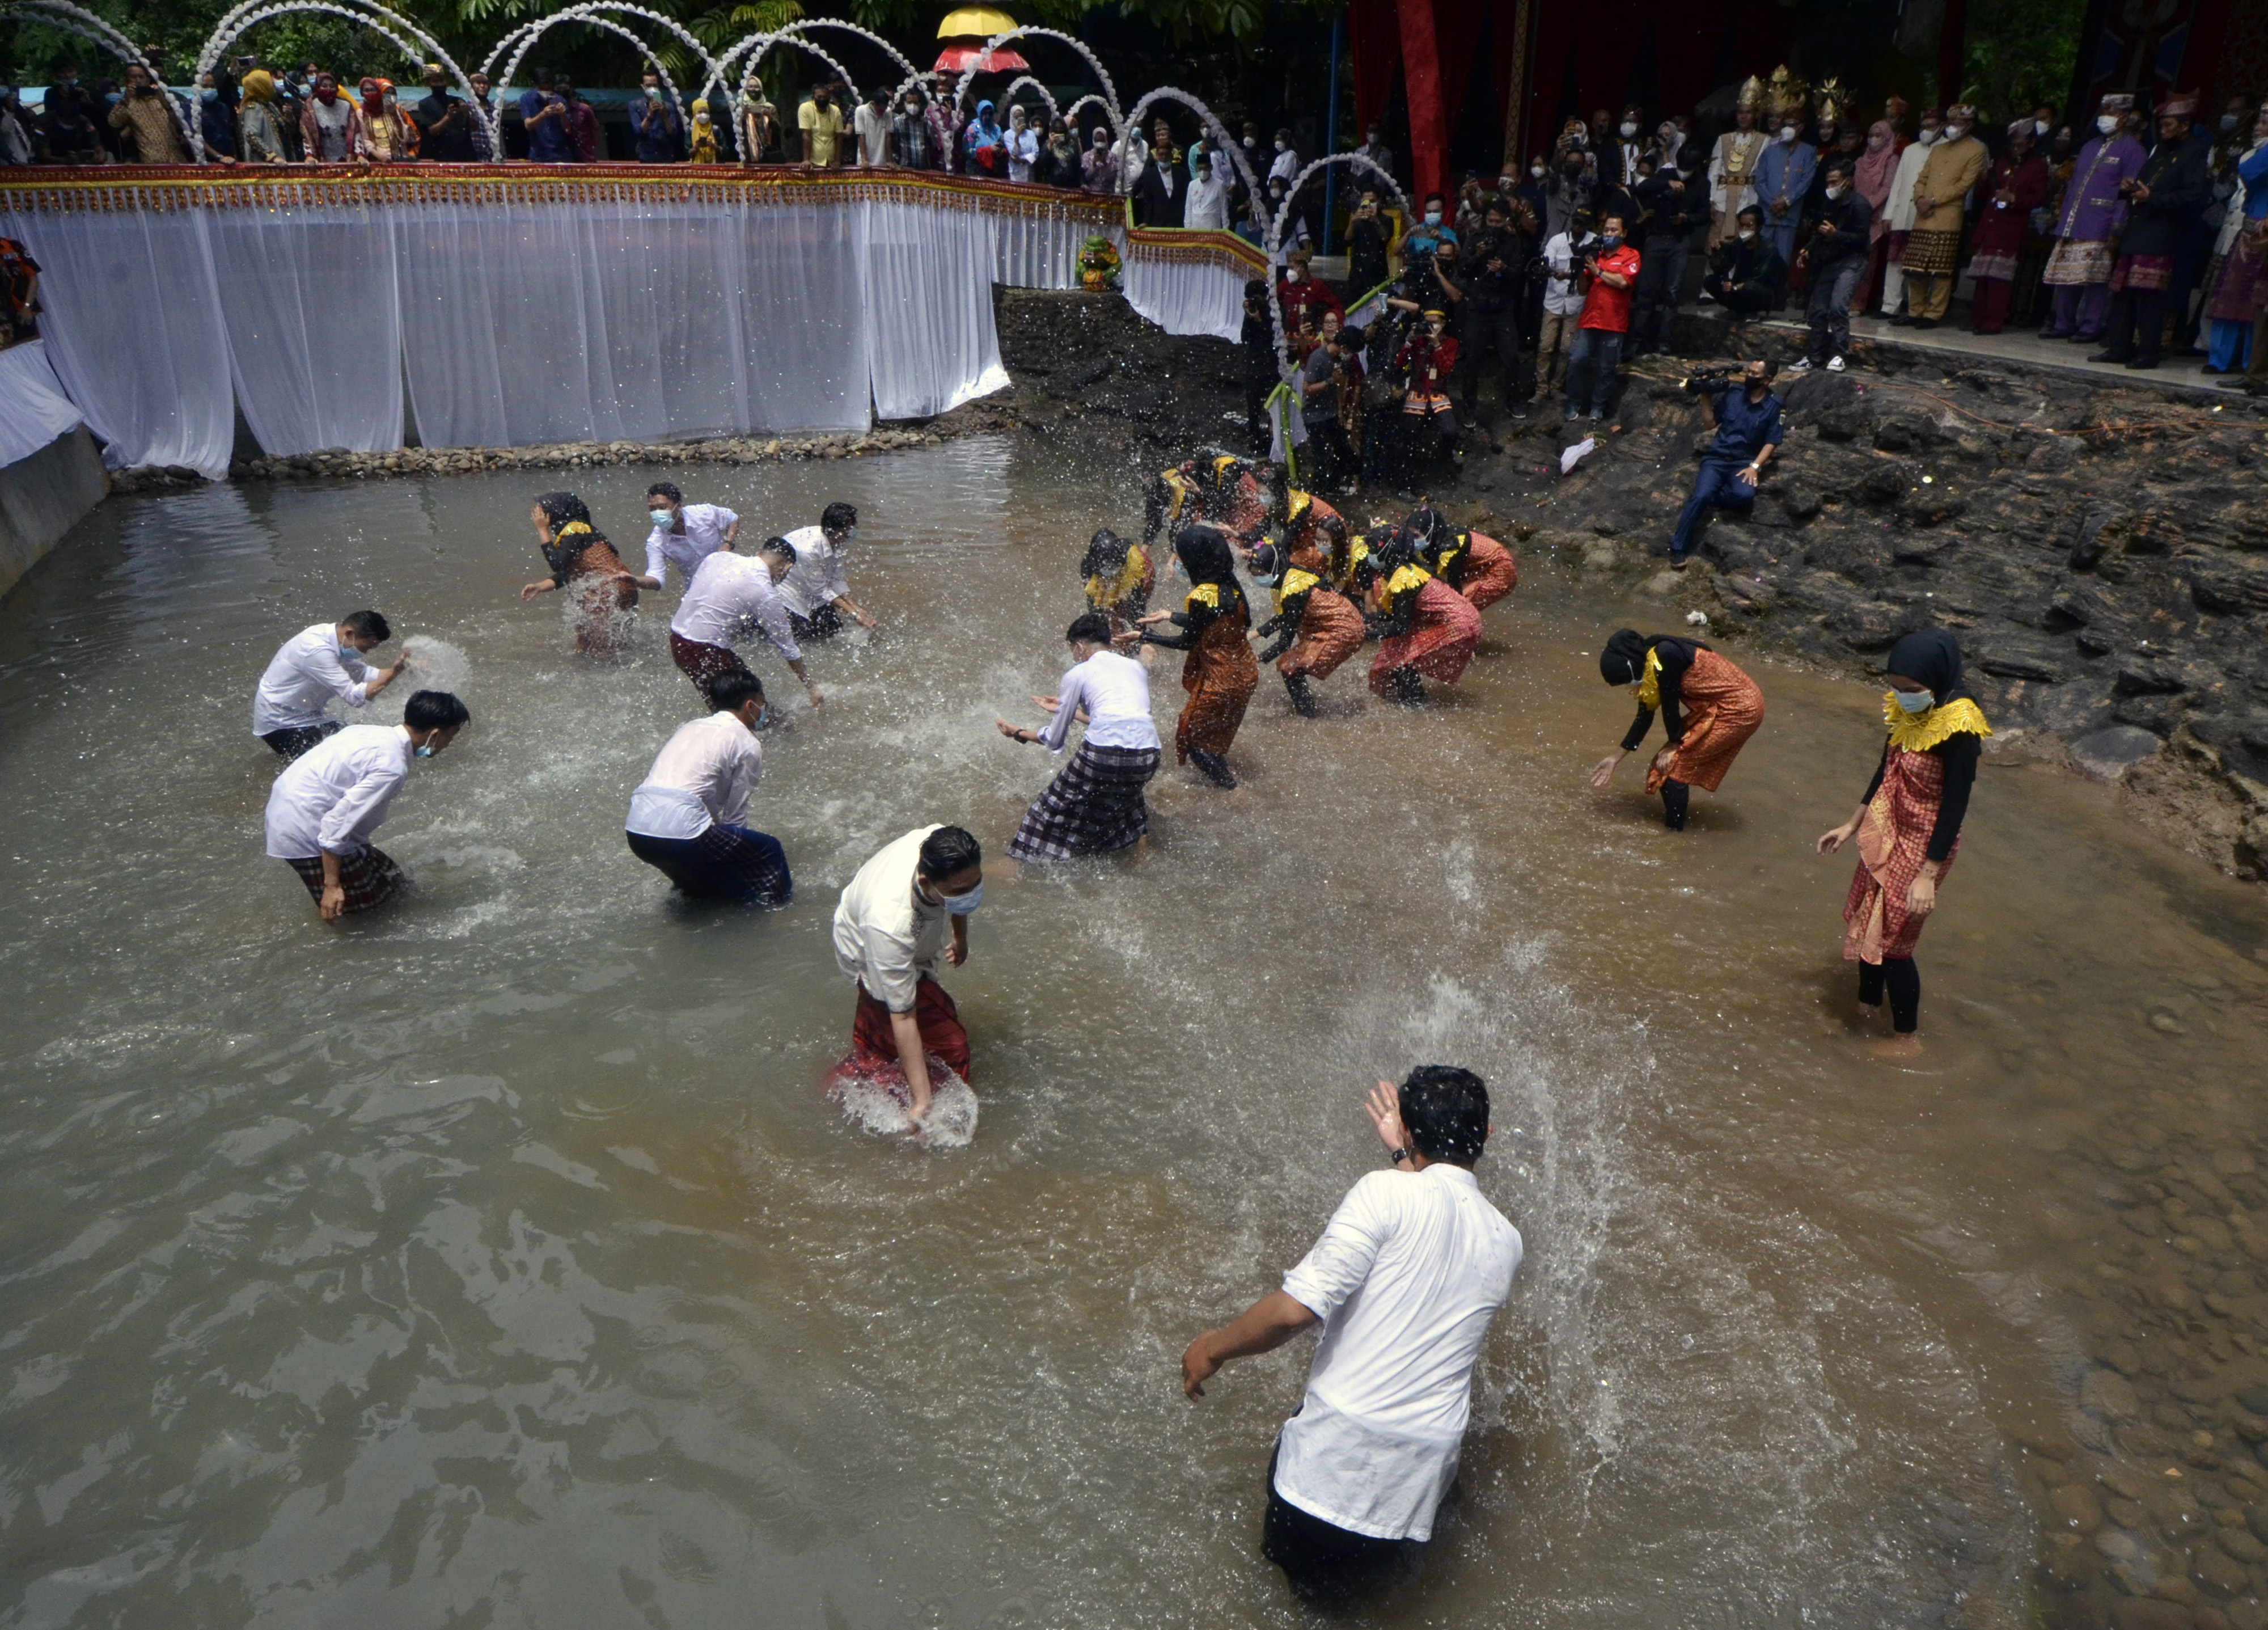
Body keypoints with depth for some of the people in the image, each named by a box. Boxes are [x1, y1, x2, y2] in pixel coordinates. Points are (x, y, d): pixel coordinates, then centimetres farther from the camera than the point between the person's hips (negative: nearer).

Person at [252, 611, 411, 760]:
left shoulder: (333, 636, -4)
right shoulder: (318, 651, -31)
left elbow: (361, 672, -1)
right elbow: (354, 697, -31)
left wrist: (395, 670, -17)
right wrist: (392, 674, -32)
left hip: (303, 715, 9)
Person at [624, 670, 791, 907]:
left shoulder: (689, 728, 25)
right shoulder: (747, 744, 6)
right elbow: (735, 813, 8)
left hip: (635, 833, 8)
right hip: (681, 831, -8)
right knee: (770, 850, 6)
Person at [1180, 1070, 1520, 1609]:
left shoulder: (1389, 1194, -13)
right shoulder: (1506, 1243, 5)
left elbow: (1297, 1308, -20)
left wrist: (1214, 1347, -5)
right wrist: (1405, 1160, 21)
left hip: (1335, 1457, -4)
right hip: (1420, 1477, 5)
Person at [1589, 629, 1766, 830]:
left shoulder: (1664, 659, -25)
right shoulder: (1648, 666, 4)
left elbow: (1670, 706, -18)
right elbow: (1644, 717, 10)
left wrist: (1675, 744, -3)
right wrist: (1614, 758, 14)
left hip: (1739, 711, -8)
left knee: (1673, 765, -7)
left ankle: (1674, 833, 1)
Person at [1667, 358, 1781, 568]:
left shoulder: (1773, 406, 1)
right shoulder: (1733, 393, 6)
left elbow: (1771, 442, 1)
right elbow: (1709, 424, 10)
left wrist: (1755, 466, -13)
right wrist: (1706, 396, -3)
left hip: (1744, 462, -1)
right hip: (1717, 457, 1)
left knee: (1745, 495, -33)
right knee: (1702, 496, -27)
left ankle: (1705, 489, -8)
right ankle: (1678, 546, -21)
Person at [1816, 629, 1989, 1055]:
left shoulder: (1959, 728, -26)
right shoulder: (1906, 710, -4)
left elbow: (1955, 806, -23)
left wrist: (1928, 874, -23)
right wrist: (1851, 825, 15)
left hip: (1922, 845, -7)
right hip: (1885, 833, 7)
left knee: (1891, 939, 3)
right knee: (1865, 921, 19)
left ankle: (1907, 1038, 22)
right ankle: (1867, 1005, 41)